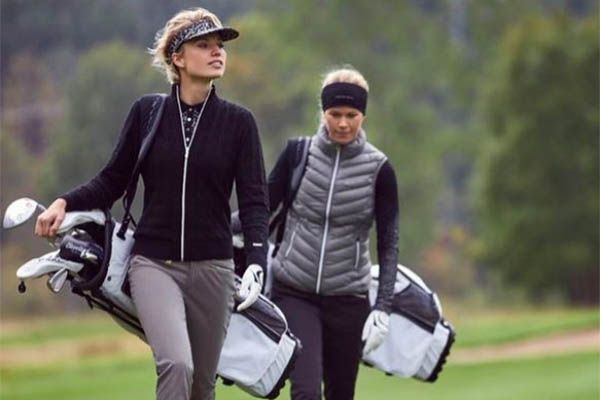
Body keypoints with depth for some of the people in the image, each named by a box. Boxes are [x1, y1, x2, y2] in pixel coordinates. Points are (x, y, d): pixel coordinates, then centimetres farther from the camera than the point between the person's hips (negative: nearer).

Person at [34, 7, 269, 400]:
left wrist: (257, 262, -18)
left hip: (212, 268, 2)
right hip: (154, 263, -2)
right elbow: (113, 181, 6)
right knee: (176, 364, -24)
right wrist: (64, 203, -12)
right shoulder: (148, 112, 1)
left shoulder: (238, 122, 1)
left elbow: (255, 201, -3)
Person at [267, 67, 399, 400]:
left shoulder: (378, 169, -3)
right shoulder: (297, 154, -2)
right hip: (293, 293, -1)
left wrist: (382, 308, -9)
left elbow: (388, 243, -1)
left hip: (347, 298, 1)